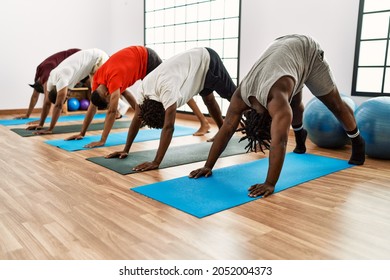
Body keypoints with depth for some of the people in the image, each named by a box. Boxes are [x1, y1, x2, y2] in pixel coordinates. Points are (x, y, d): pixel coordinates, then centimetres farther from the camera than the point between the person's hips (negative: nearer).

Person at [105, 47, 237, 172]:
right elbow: (137, 119, -12)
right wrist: (126, 150, -13)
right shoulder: (143, 89, -20)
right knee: (209, 100, 22)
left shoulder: (168, 90, -43)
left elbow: (168, 127, -46)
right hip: (195, 59, 7)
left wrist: (156, 162, -46)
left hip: (207, 60, -6)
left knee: (231, 95, 13)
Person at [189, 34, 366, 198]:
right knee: (294, 104, 17)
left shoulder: (276, 99, -44)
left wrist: (270, 184, -51)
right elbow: (226, 129, -24)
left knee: (335, 104, 8)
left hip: (307, 52, -4)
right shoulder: (241, 95, -26)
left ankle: (357, 142, 29)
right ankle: (300, 136, 45)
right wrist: (208, 166, -26)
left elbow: (279, 142, -49)